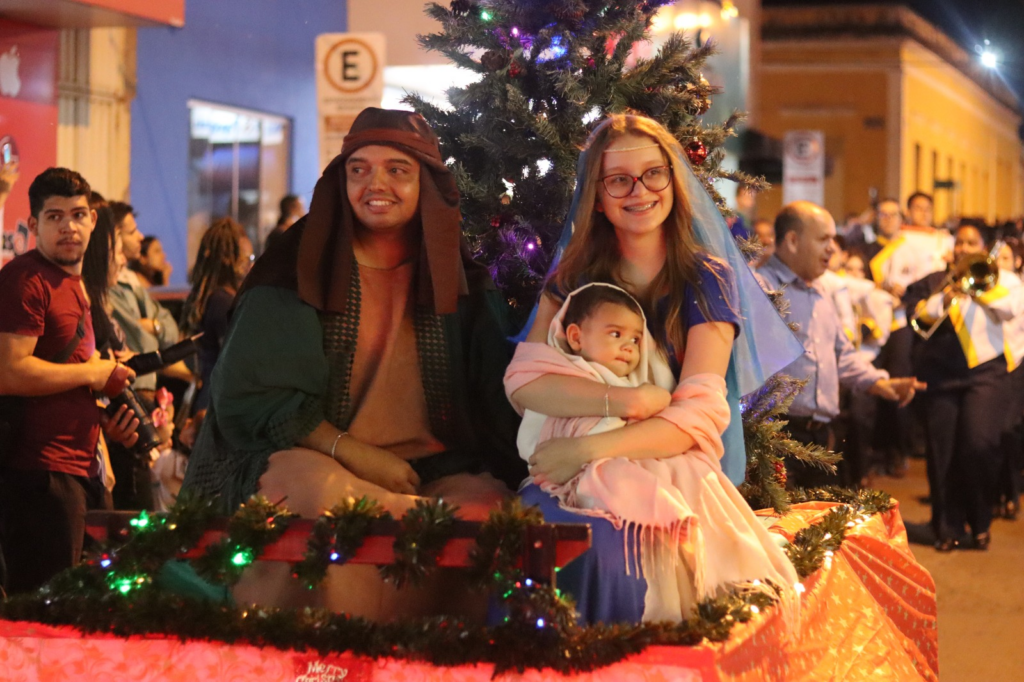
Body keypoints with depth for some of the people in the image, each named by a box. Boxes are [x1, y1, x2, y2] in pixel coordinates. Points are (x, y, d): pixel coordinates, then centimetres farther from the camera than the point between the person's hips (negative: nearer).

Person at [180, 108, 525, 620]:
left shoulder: (463, 283, 13)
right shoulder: (298, 270, 5)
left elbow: (498, 403, 12)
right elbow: (250, 395, -2)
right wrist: (357, 456, -12)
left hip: (431, 469, 2)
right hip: (310, 457, -2)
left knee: (489, 506, -31)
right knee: (322, 492, -38)